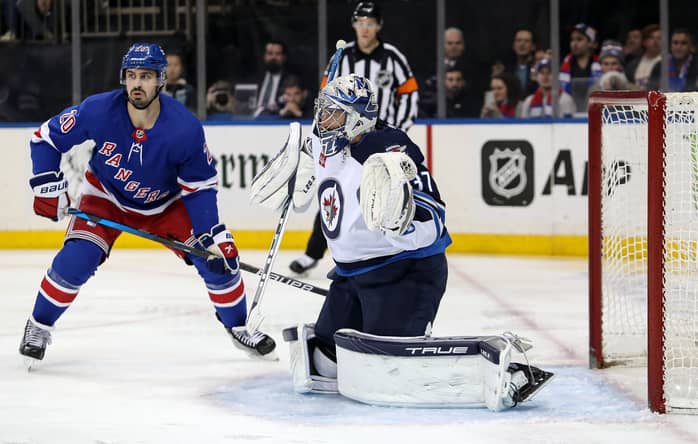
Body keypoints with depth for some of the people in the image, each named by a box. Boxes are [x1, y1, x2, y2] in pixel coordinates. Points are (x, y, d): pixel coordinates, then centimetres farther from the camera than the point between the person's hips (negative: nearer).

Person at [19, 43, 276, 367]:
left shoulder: (185, 128, -28)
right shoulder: (98, 111, -29)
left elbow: (199, 186, -16)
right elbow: (46, 139, -14)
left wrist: (212, 233, -24)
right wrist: (48, 188, -22)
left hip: (166, 203, 1)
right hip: (106, 199, -1)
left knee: (217, 258, -10)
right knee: (74, 262, -22)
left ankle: (238, 327, 16)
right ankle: (38, 328, 2)